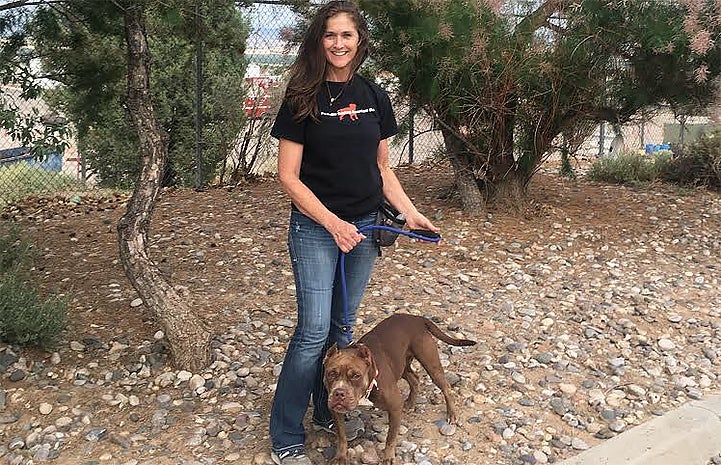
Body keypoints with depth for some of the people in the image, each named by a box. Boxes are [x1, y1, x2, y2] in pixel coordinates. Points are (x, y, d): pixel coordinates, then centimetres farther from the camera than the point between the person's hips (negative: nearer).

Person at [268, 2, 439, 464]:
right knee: (314, 331, -5)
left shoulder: (374, 97, 5)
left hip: (364, 227, 5)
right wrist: (333, 223, -19)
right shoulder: (302, 98, -9)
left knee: (342, 325, 15)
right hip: (315, 228, -4)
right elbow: (289, 176, -11)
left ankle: (328, 411, 33)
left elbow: (382, 167, 11)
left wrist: (411, 213, 0)